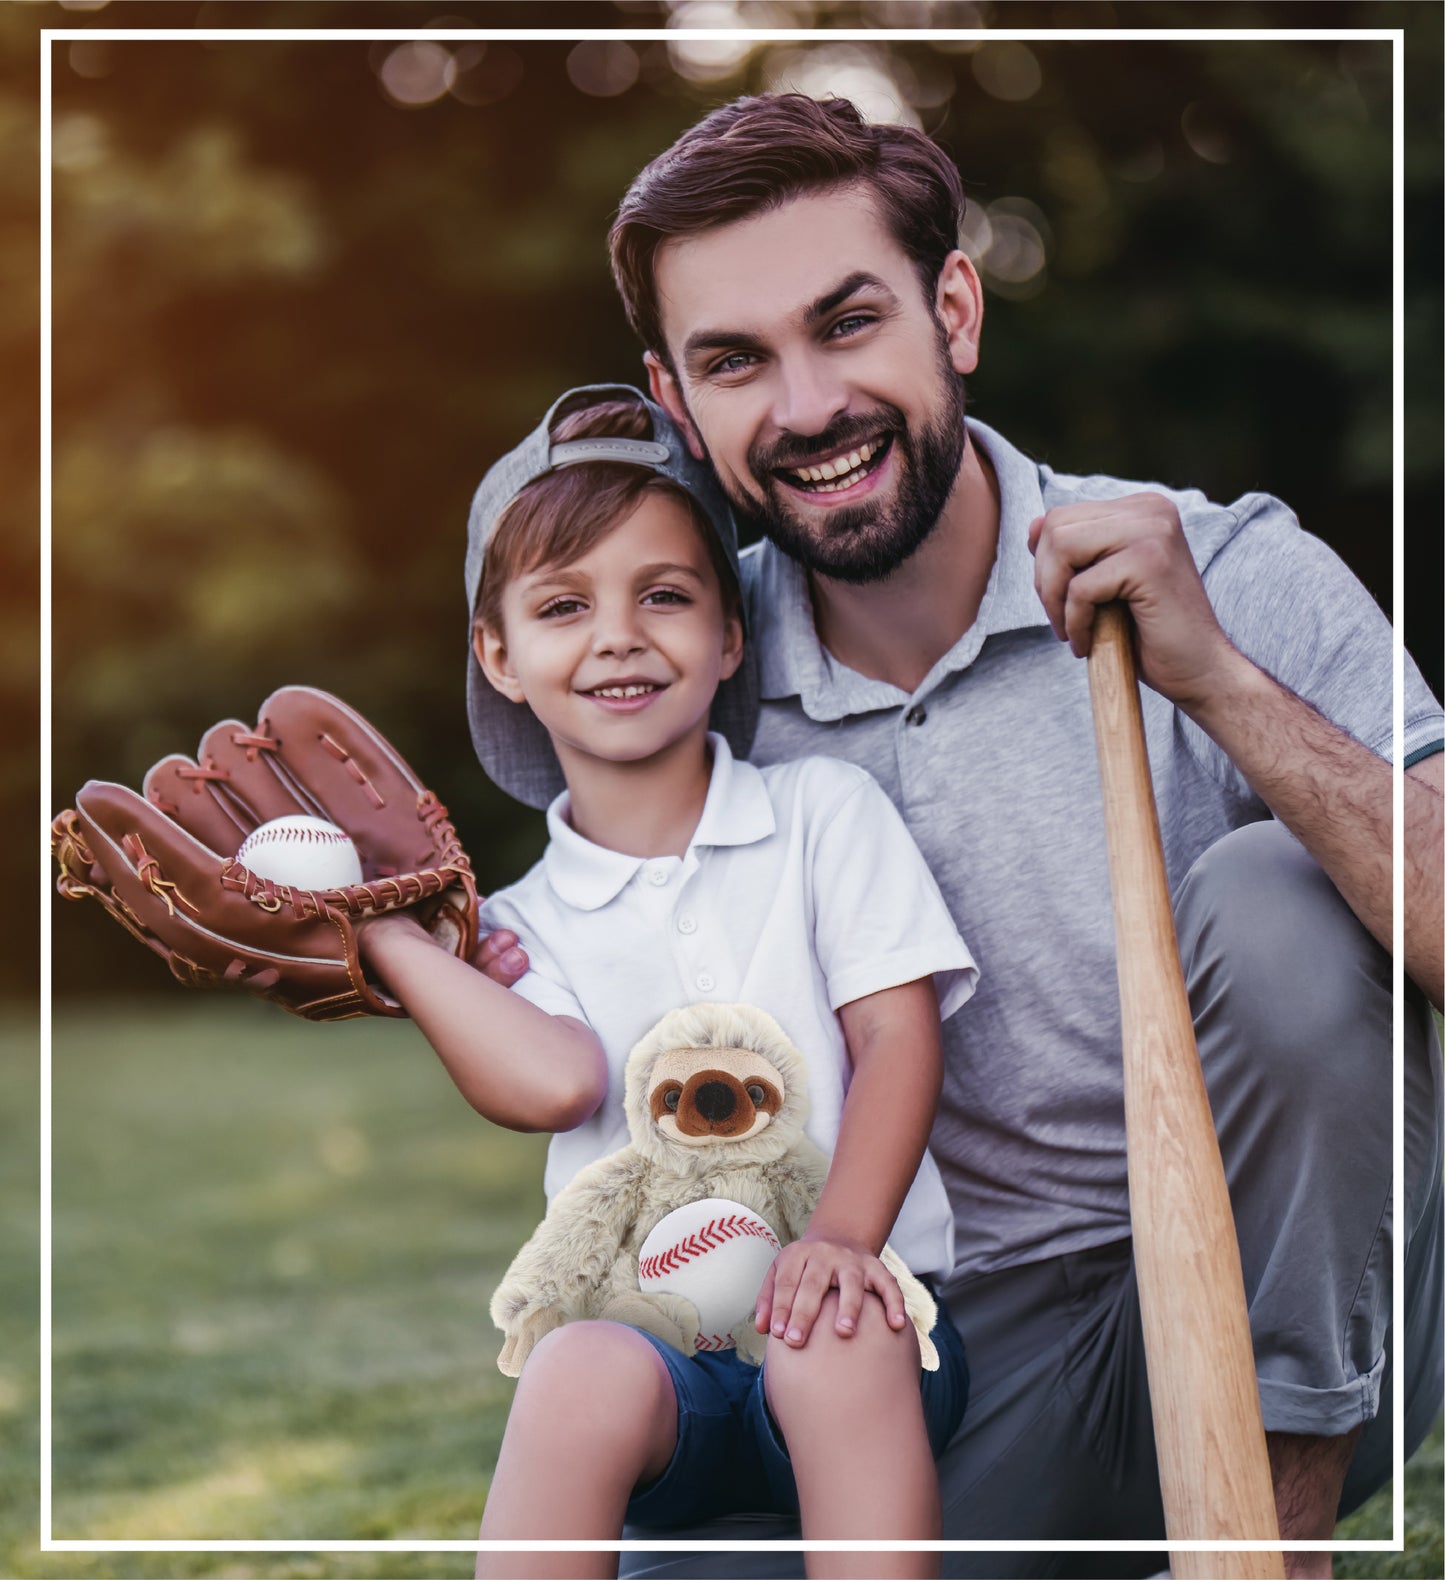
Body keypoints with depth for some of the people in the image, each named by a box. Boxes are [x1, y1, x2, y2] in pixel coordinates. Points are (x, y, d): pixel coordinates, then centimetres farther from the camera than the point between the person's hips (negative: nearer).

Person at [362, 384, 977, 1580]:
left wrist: (842, 1236, -16)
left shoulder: (824, 810, 12)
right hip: (651, 1334, 1)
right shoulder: (522, 924, 14)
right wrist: (377, 923, -3)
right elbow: (554, 1081, -9)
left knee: (834, 1342, -35)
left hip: (841, 1318, 0)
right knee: (584, 1372, -33)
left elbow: (899, 1037, 1)